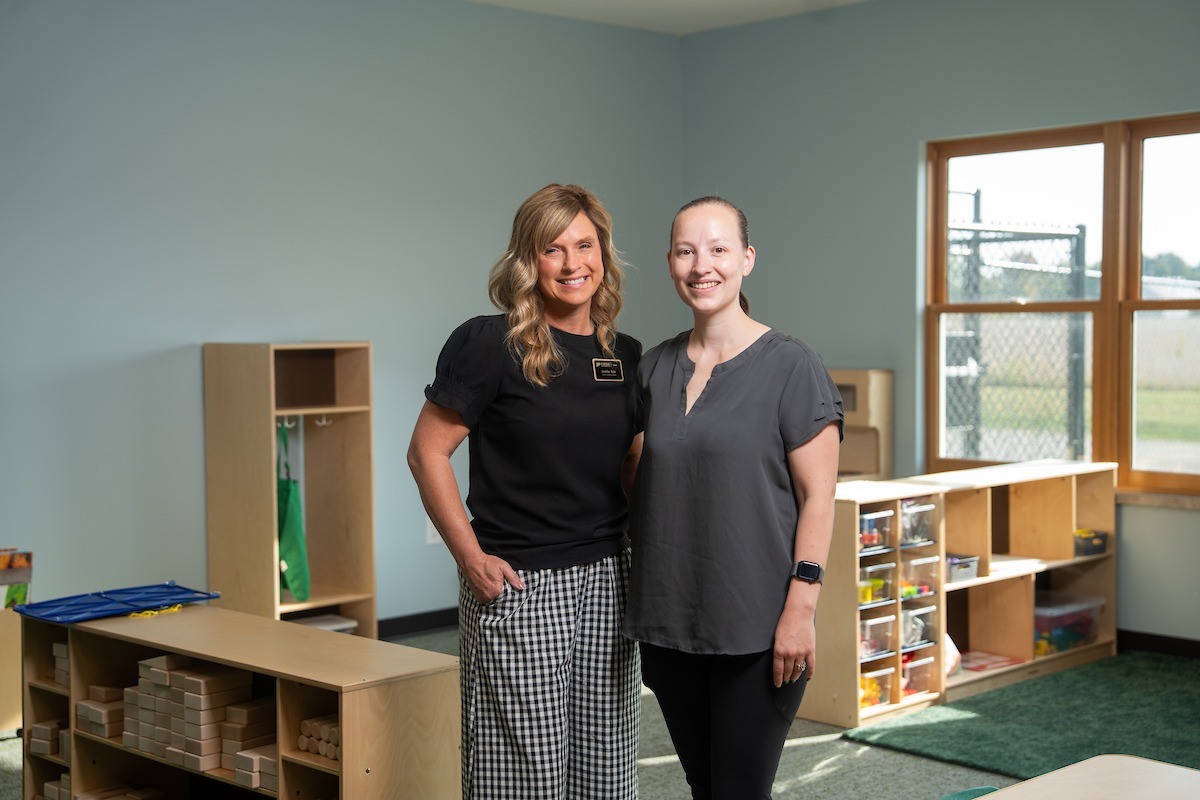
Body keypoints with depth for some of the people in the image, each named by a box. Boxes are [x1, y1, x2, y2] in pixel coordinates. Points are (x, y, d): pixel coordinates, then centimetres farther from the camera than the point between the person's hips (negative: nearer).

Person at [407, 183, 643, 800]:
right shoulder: (490, 345, -8)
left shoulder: (626, 356, 9)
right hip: (518, 587, -5)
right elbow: (426, 452, -7)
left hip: (608, 582, 6)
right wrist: (470, 557, -12)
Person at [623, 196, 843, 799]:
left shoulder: (791, 366, -7)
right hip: (669, 624, 5)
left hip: (757, 630, -5)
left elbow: (817, 496, -9)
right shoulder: (653, 369, 8)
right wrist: (642, 606, 12)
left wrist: (800, 609, -15)